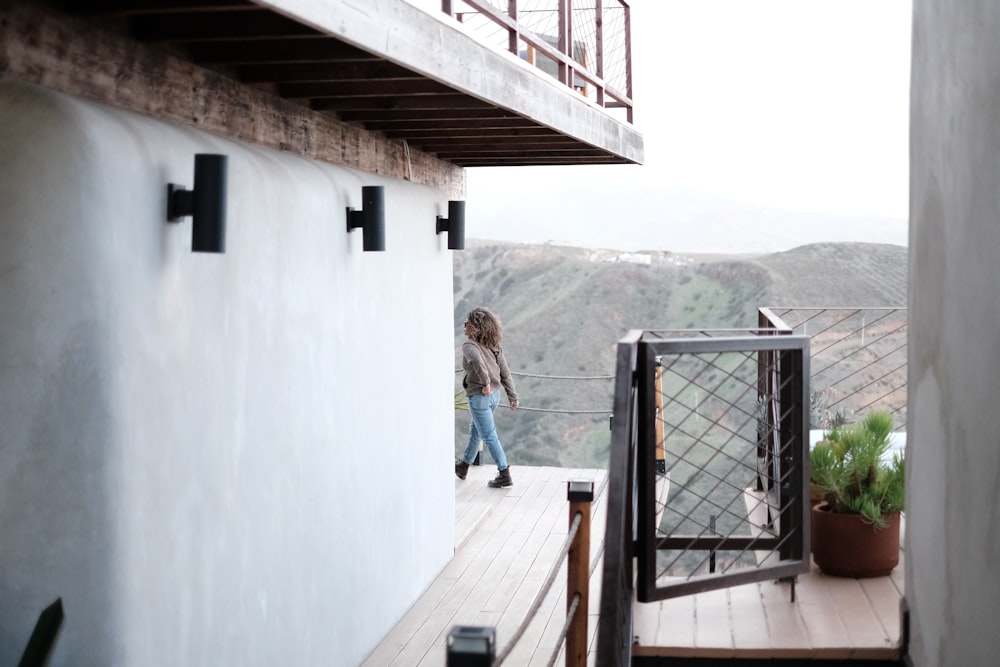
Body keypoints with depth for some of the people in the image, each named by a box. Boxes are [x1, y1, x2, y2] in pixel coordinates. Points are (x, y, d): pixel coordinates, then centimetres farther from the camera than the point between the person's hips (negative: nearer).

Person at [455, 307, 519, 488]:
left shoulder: (469, 346, -16)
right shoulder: (494, 346, 5)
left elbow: (476, 360, -39)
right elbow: (505, 372, 5)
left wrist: (486, 383, -29)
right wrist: (512, 396, 7)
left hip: (480, 396, -8)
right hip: (495, 394, 8)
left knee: (489, 436, 1)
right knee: (475, 431, 25)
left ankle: (504, 475, 3)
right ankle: (464, 466, 42)